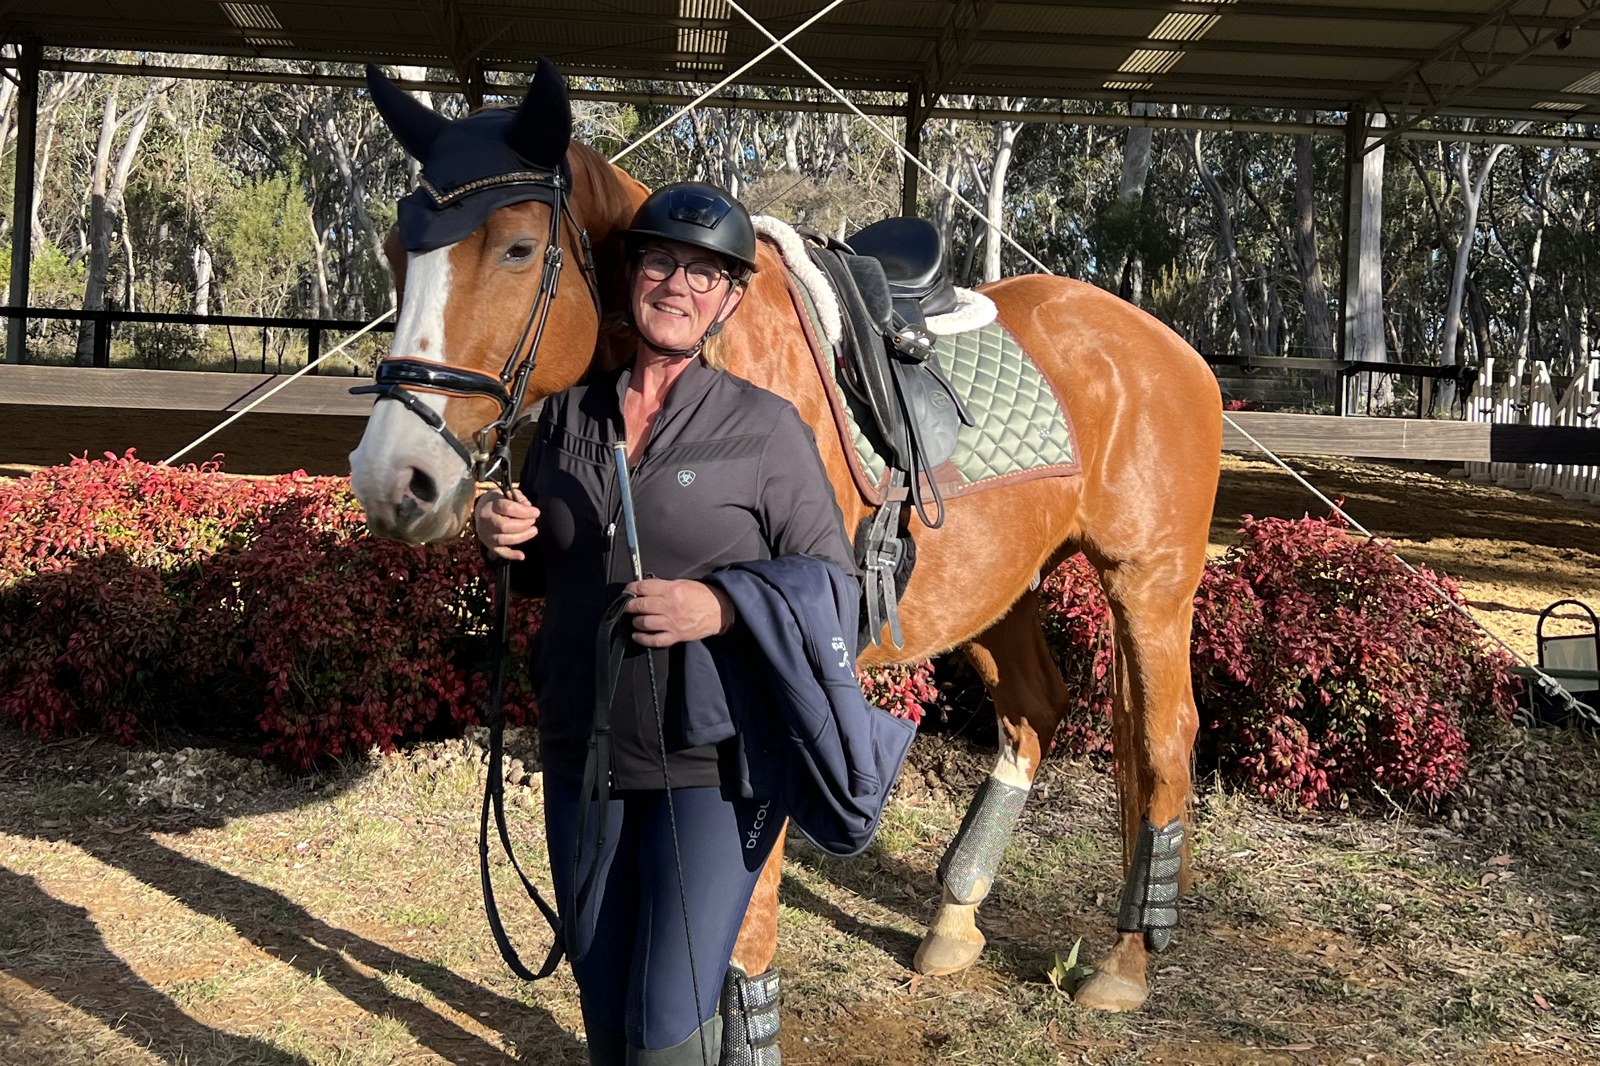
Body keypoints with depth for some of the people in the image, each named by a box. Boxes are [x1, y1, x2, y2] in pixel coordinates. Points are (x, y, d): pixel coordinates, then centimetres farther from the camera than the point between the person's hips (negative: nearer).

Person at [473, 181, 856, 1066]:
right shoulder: (568, 415, 5)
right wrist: (503, 537, -5)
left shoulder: (767, 429, -8)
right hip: (583, 756, 5)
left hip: (712, 764, -5)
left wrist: (722, 609, -23)